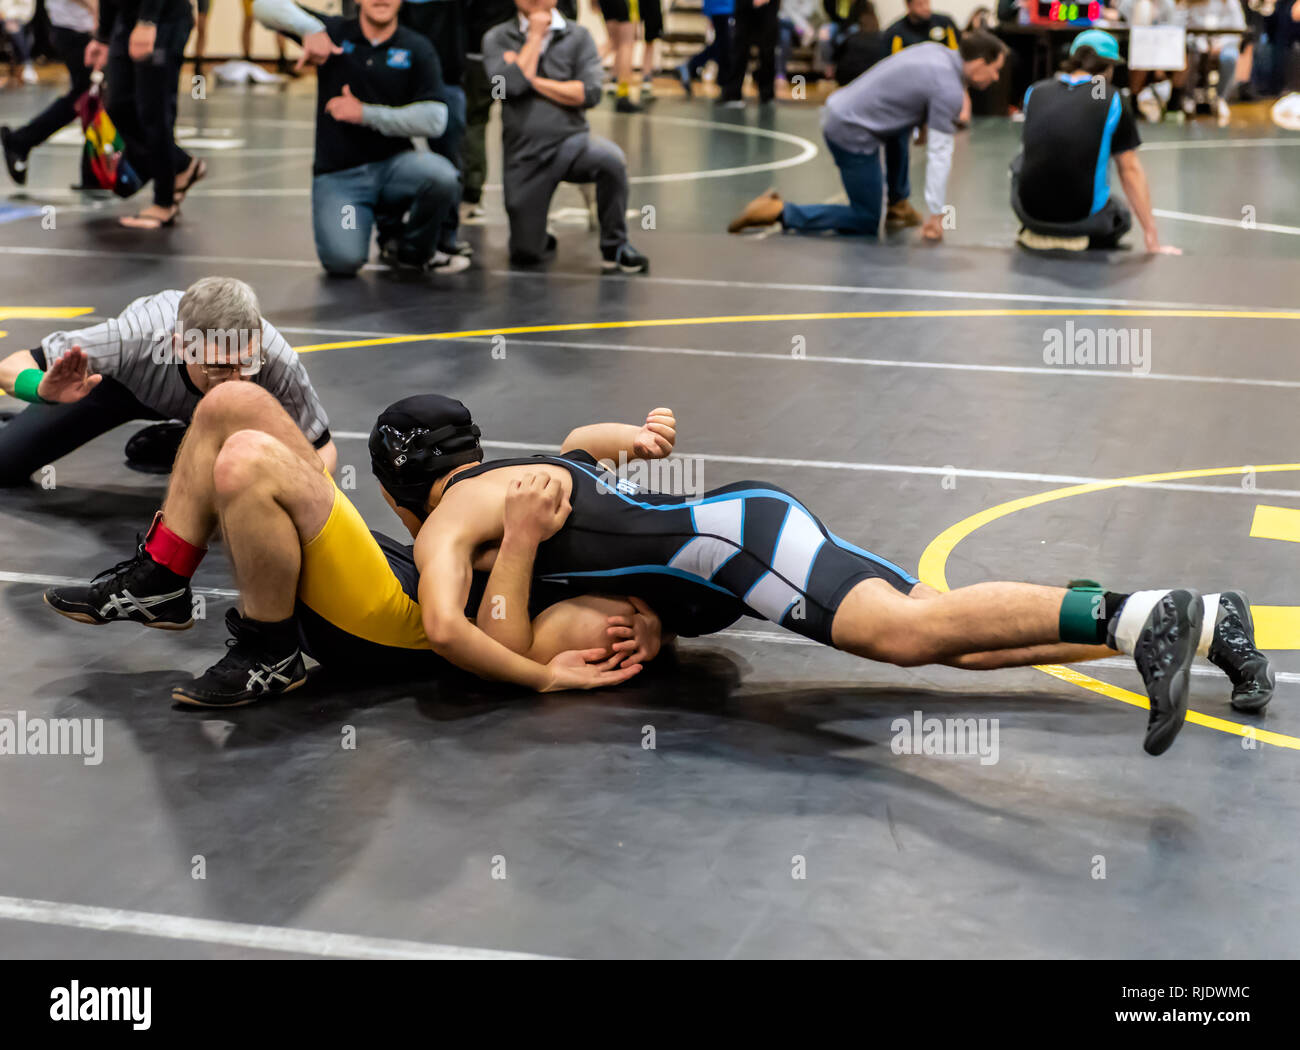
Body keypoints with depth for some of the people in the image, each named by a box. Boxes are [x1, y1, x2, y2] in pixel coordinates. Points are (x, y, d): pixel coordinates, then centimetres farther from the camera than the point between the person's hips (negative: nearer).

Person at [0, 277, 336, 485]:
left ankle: (177, 448, 9)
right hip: (129, 381, -1)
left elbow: (322, 446, -27)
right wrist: (46, 390, -58)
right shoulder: (134, 337, -46)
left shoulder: (277, 361, -45)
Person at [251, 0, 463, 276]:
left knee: (442, 176, -33)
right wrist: (310, 29, -22)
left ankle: (410, 252, -2)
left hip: (394, 163, 1)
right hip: (337, 174, -1)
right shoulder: (333, 33, 2)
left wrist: (366, 114, -13)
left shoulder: (417, 49, 0)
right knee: (342, 261, -24)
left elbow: (434, 120, -9)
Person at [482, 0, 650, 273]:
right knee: (525, 255, -3)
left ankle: (615, 246, -16)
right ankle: (539, 237, 35)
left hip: (571, 140, 0)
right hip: (524, 154, 0)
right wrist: (535, 36, -7)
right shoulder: (497, 38, 3)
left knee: (612, 159, -35)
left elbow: (589, 93, -9)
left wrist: (532, 80, -9)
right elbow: (510, 85, -15)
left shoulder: (578, 36, 3)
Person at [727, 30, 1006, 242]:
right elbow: (939, 155, -17)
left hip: (837, 109, 9)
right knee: (867, 223, 2)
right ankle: (779, 211, -3)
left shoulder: (936, 51, 9)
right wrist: (936, 215, -15)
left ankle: (898, 204, 31)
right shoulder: (949, 91, -16)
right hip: (852, 134, -9)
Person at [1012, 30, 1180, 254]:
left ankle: (1036, 233, 16)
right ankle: (1075, 236, 7)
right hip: (1083, 216, -2)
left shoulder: (1035, 92, 6)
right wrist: (1152, 239, 8)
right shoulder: (1112, 101, -3)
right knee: (1121, 219, 34)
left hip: (1029, 211, 2)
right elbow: (1130, 170, 2)